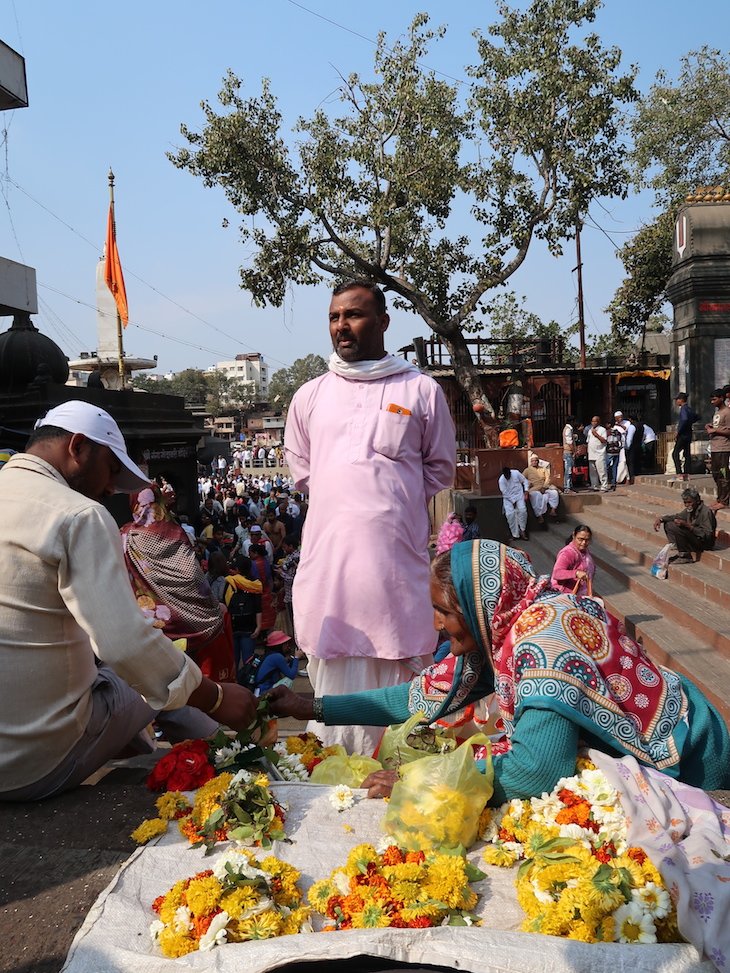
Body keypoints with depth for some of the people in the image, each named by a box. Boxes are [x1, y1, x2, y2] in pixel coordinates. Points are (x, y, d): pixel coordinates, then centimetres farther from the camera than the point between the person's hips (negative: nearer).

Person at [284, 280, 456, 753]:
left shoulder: (422, 390, 4)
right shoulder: (310, 395, 12)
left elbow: (441, 468, 12)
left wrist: (393, 502, 5)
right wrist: (341, 503, 11)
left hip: (397, 554, -2)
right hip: (328, 554, 2)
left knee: (400, 672, 3)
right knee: (334, 671, 8)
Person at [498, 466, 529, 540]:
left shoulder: (516, 473, -9)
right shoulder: (501, 480, -13)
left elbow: (524, 481, 5)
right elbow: (505, 493, -13)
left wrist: (526, 491, -8)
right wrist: (513, 502, -19)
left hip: (519, 495, 1)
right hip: (508, 498, -1)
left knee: (522, 510, -25)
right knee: (510, 513, -23)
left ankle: (522, 531, -12)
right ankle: (515, 534, -16)